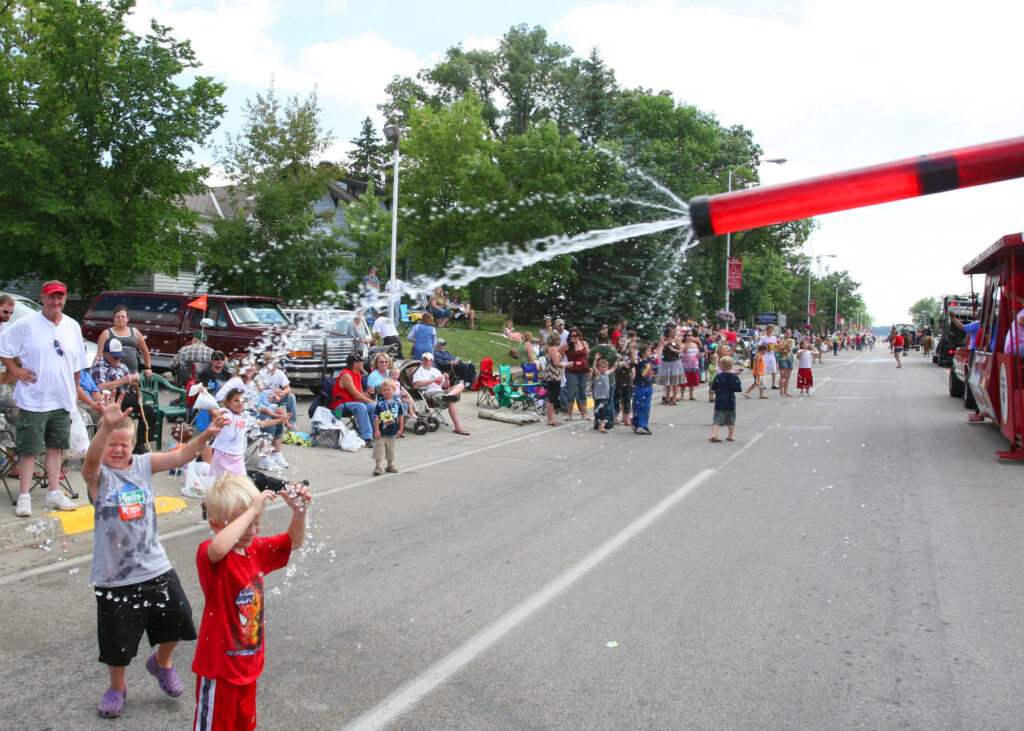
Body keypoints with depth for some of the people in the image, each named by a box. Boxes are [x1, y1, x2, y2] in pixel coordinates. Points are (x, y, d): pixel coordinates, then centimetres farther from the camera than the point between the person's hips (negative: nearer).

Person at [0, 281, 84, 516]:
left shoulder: (73, 327, 9)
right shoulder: (26, 325, -6)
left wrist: (75, 390, 16)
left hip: (62, 400, 5)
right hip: (33, 399, -4)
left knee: (56, 447, 12)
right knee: (29, 449, 0)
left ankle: (54, 492, 21)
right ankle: (24, 496, 8)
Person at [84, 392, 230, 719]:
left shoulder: (143, 464, 0)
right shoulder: (97, 475, -10)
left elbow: (179, 457, -10)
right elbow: (92, 459, -32)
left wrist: (204, 437, -29)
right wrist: (107, 425, -51)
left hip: (156, 568, 3)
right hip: (116, 576, -3)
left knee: (177, 622, 13)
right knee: (118, 641, 10)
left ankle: (161, 662, 44)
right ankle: (117, 687, 39)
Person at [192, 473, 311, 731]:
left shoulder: (257, 549, 1)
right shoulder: (209, 556, -23)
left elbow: (294, 541, 9)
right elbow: (219, 547, -48)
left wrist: (299, 512, -11)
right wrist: (252, 510, -43)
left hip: (249, 663, 7)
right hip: (219, 667, -7)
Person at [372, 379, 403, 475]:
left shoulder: (397, 403, 0)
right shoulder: (380, 403, -11)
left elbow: (400, 416, 8)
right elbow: (376, 417, -11)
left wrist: (400, 429, 8)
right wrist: (376, 430, -14)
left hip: (392, 432, 4)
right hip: (381, 432, -4)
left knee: (391, 449, 15)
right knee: (379, 448, -2)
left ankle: (390, 466, 28)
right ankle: (378, 467, 5)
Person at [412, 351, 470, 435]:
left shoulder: (436, 371, 31)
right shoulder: (419, 370, 12)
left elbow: (445, 386, 29)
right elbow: (416, 384, -9)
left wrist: (446, 379, 4)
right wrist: (434, 380, -9)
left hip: (441, 392, 7)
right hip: (428, 393, -7)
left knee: (460, 386, -17)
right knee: (451, 401, -33)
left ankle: (449, 396, -47)